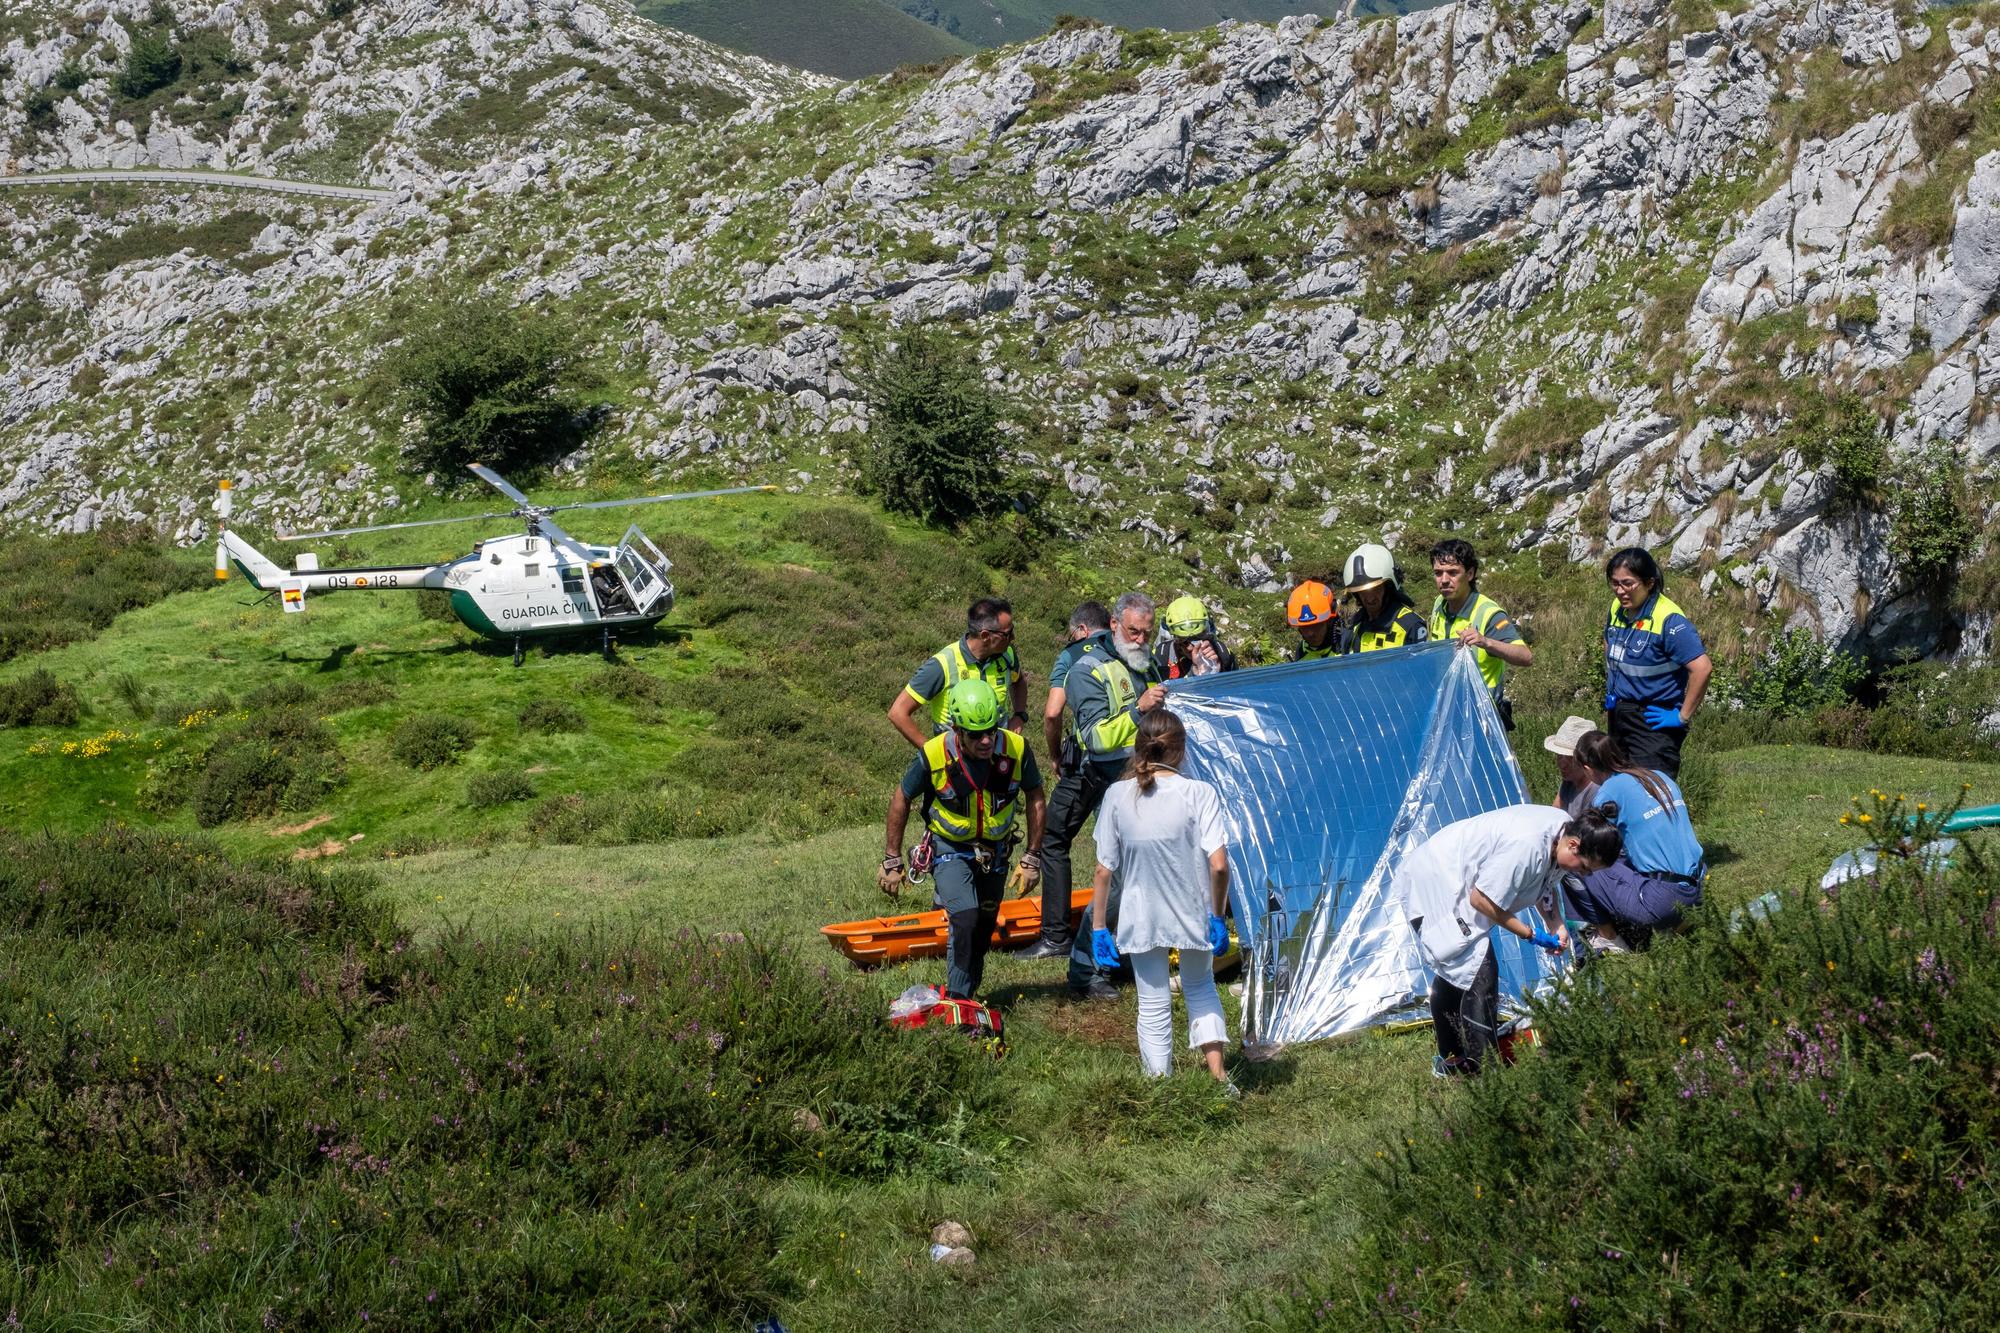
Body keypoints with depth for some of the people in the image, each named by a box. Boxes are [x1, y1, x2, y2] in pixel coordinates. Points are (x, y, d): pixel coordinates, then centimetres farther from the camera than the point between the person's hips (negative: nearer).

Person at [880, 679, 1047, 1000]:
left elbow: (1036, 799, -5)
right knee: (965, 918, -23)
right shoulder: (935, 754, -27)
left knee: (983, 930, 14)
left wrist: (1032, 859, -4)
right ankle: (958, 999, -12)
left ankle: (968, 994, 35)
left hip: (994, 851, 3)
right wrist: (892, 861, -4)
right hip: (950, 849, -3)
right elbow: (901, 800, -9)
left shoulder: (1016, 749, -23)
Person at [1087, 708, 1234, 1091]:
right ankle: (1218, 1077, 16)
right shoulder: (1199, 793, -13)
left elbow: (1104, 871, -5)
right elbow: (1219, 864, -19)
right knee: (1200, 987, 25)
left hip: (1141, 919, 0)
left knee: (1154, 1006, 15)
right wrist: (1217, 915, -6)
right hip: (1194, 914, 0)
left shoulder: (1118, 795, -8)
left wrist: (1099, 926, 4)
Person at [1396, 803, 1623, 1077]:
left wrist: (1558, 925, 0)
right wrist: (1531, 934, -17)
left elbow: (1546, 883, 16)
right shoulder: (1526, 846, -35)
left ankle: (1451, 1061, 33)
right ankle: (1483, 1069, -14)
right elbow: (1481, 899, -26)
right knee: (1478, 973, -16)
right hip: (1434, 881, -11)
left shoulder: (1565, 828, -4)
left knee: (1453, 975, 20)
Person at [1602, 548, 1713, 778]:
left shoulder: (1669, 620, -19)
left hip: (1653, 723, -8)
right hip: (1619, 719, 8)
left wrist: (1683, 716, -21)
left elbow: (1702, 668, -27)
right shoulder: (1617, 609, 5)